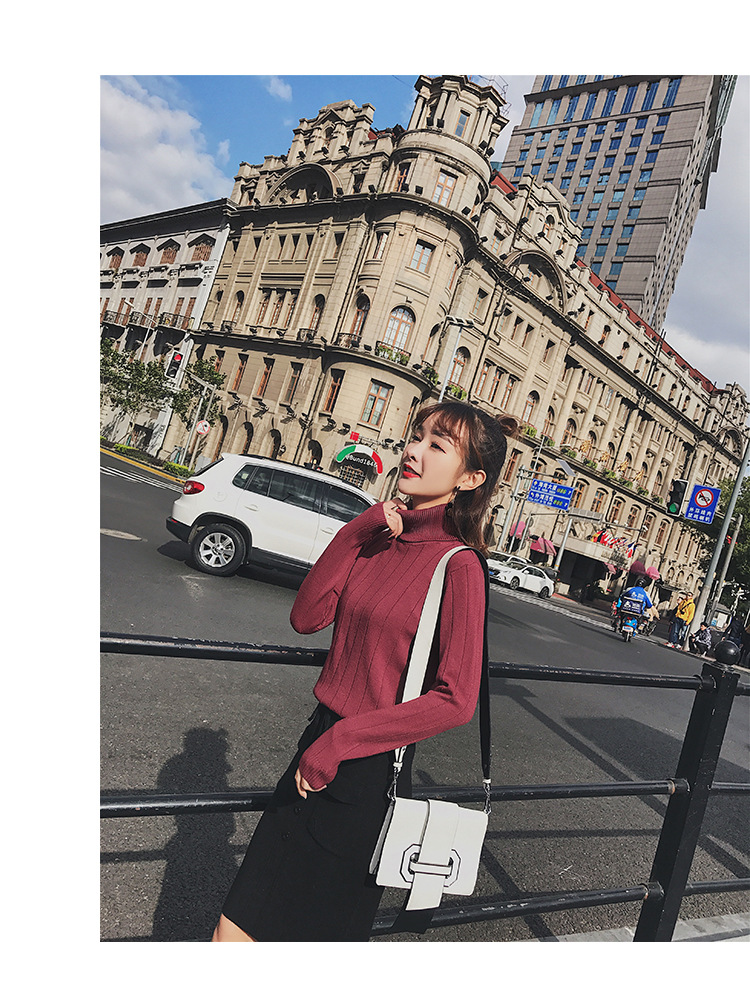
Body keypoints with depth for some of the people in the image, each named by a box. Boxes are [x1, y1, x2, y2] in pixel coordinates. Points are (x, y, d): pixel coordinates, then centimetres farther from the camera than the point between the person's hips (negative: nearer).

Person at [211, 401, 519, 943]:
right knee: (237, 928, 17)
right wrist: (356, 532, -13)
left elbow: (455, 700, -19)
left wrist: (341, 740, -17)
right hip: (320, 745, 6)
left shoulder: (458, 566, -16)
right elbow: (307, 617, -5)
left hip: (367, 772, -6)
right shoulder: (378, 538, 3)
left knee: (313, 929, 15)